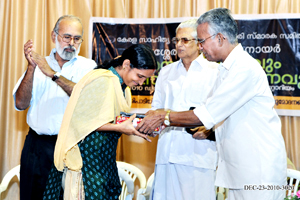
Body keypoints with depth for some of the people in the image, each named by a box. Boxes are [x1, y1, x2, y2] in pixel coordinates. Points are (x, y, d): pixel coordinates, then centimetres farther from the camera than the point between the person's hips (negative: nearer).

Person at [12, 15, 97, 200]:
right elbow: (21, 104, -2)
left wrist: (54, 74, -19)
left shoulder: (88, 67, 3)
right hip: (37, 145, 2)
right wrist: (31, 68, -12)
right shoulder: (39, 65, 9)